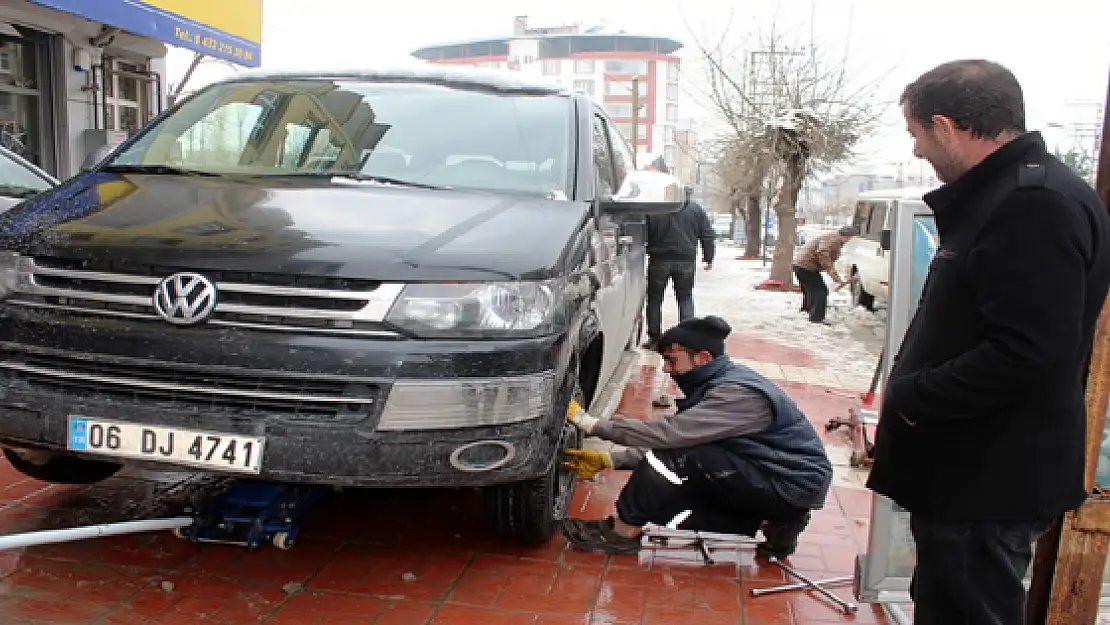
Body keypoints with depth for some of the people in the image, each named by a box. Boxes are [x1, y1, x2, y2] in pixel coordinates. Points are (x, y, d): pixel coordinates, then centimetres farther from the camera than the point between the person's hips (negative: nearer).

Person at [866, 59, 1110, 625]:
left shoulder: (1036, 206, -21)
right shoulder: (1002, 195, 12)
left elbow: (1024, 354, -29)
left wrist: (911, 395, -17)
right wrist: (911, 387, 7)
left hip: (990, 480, -10)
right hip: (966, 468, 10)